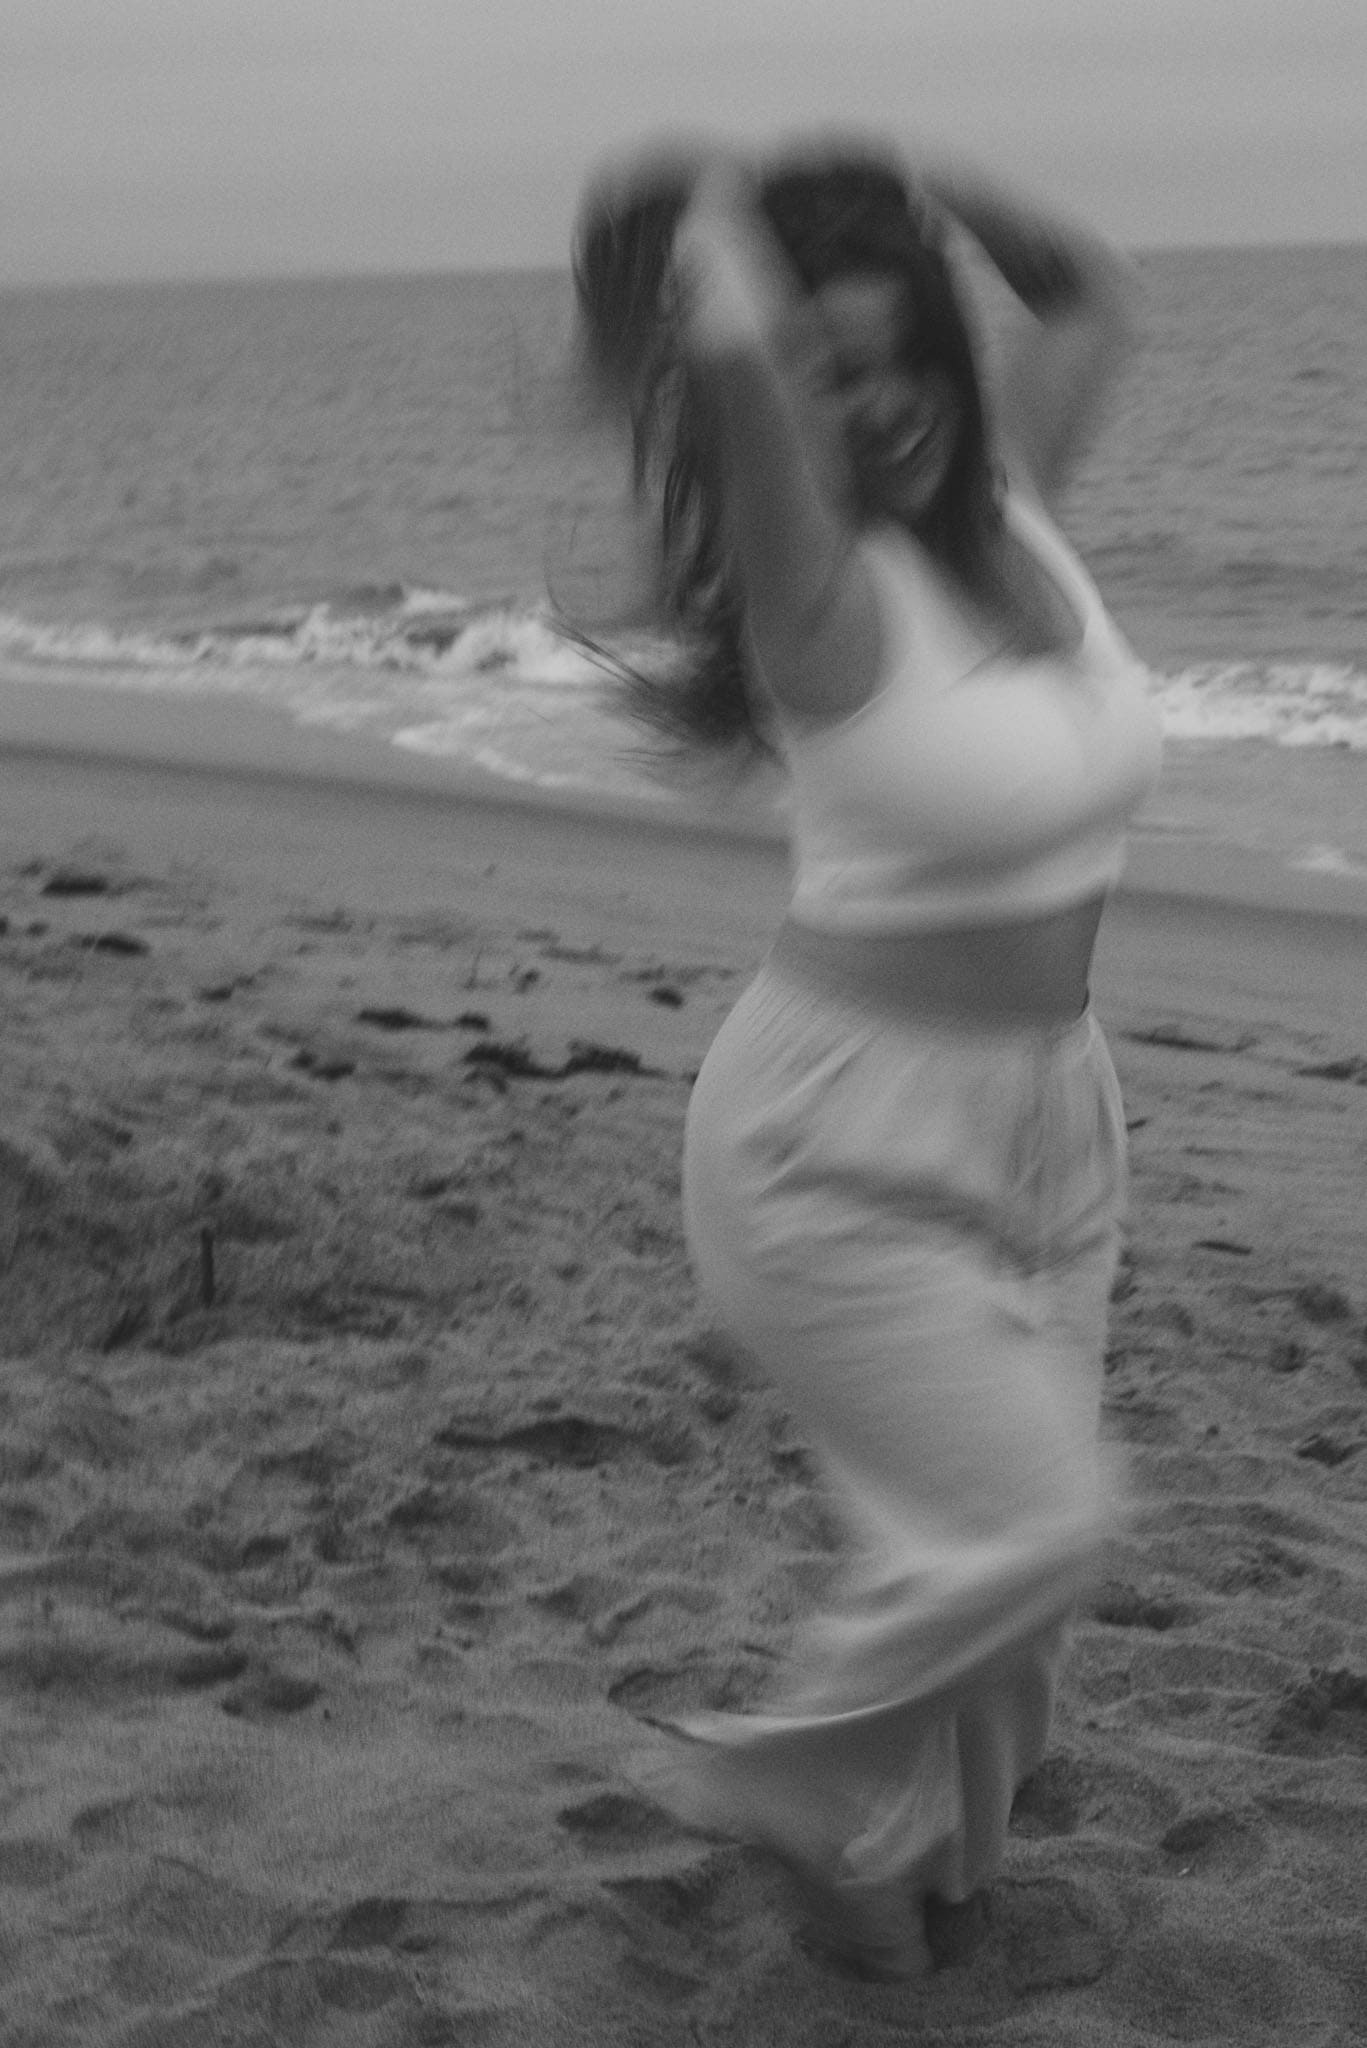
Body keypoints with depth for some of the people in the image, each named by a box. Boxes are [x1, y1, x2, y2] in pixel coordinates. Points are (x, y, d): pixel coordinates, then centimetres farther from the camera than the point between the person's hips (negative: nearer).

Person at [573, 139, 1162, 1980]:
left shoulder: (1008, 506, 0)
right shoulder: (824, 589, -20)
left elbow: (1095, 295, 17)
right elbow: (731, 360, -40)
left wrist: (900, 189, 6)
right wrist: (713, 224, -18)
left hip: (1047, 1118, 7)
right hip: (846, 1139, -7)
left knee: (1011, 1520, 14)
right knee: (1022, 1527, -9)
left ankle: (909, 1836, 39)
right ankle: (794, 1780, 18)